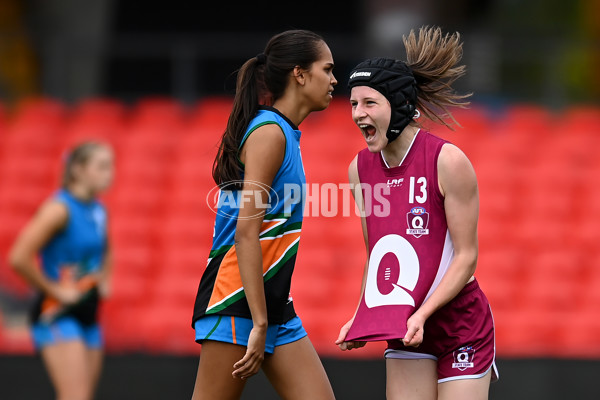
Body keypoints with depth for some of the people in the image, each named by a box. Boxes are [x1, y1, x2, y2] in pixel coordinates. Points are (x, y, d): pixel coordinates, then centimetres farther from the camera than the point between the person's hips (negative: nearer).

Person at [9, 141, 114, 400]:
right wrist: (55, 291, -15)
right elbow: (18, 258, -22)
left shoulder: (99, 211, 10)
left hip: (87, 314, 8)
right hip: (58, 314, -8)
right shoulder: (59, 209, -15)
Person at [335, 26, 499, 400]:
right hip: (404, 330, 5)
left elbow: (466, 257, -13)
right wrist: (360, 318, 0)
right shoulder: (360, 168, 2)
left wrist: (423, 314, -23)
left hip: (461, 324, -5)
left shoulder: (447, 161, -15)